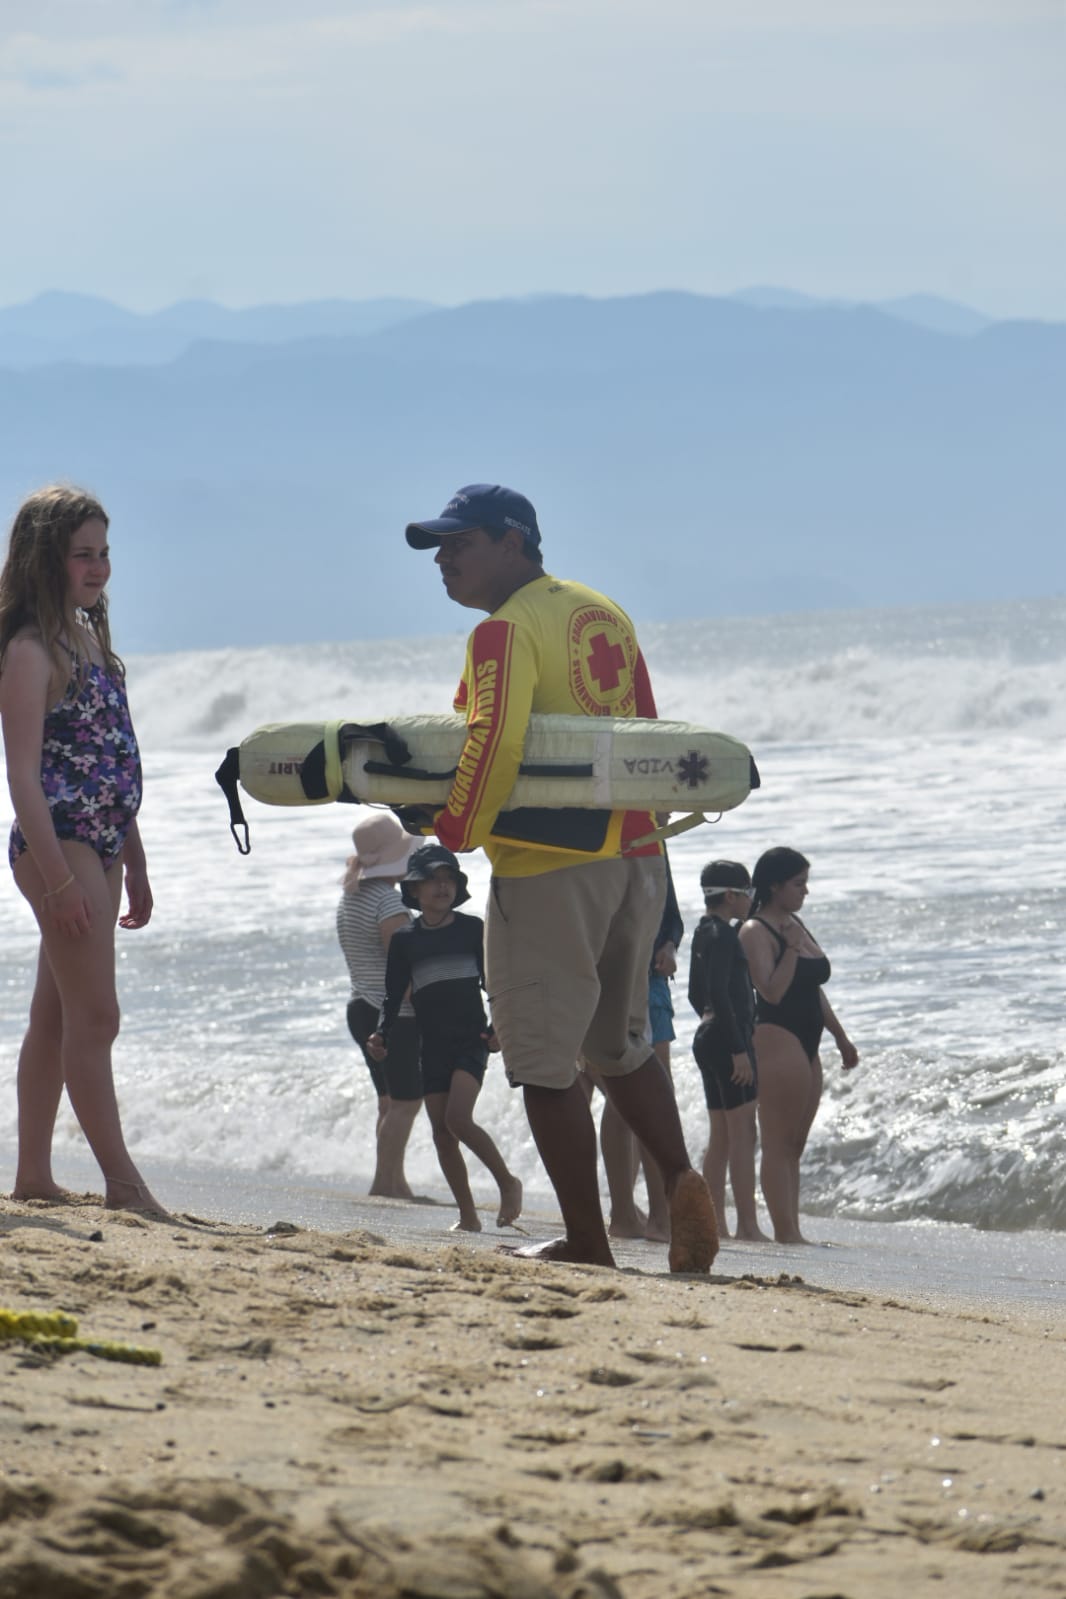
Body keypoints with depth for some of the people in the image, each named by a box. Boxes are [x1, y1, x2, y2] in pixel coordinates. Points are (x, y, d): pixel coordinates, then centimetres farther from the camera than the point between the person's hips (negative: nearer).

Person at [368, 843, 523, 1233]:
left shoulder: (472, 929, 3)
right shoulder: (405, 939, 9)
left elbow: (492, 981, 5)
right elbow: (393, 995, 10)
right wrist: (383, 1034, -6)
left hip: (471, 1039, -4)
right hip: (432, 1044, 4)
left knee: (458, 1118, -21)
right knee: (442, 1132, 1)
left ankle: (507, 1182, -3)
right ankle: (468, 1216, 9)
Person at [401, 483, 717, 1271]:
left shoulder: (505, 630, -11)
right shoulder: (607, 615, 14)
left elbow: (497, 738, -24)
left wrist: (456, 830, -14)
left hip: (549, 866, -8)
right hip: (634, 852, 8)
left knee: (545, 1059, 0)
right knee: (620, 1042, 22)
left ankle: (587, 1242, 2)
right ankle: (682, 1181, 2)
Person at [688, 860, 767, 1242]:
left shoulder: (704, 933, 15)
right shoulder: (722, 935, -13)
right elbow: (719, 994, -21)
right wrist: (739, 1048, -22)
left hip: (708, 1036, 10)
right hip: (729, 1038, -10)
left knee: (721, 1137, 11)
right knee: (742, 1134, -10)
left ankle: (714, 1223, 12)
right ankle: (748, 1226, -13)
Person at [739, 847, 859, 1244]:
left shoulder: (796, 924, 17)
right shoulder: (756, 932, -9)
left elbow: (814, 990, 23)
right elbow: (772, 991, -20)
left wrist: (841, 1037, 24)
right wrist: (791, 947, -23)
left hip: (805, 1044, 10)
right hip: (777, 1037, -10)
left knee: (794, 1145, 8)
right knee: (779, 1143, -10)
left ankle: (791, 1231, 8)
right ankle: (785, 1232, -13)